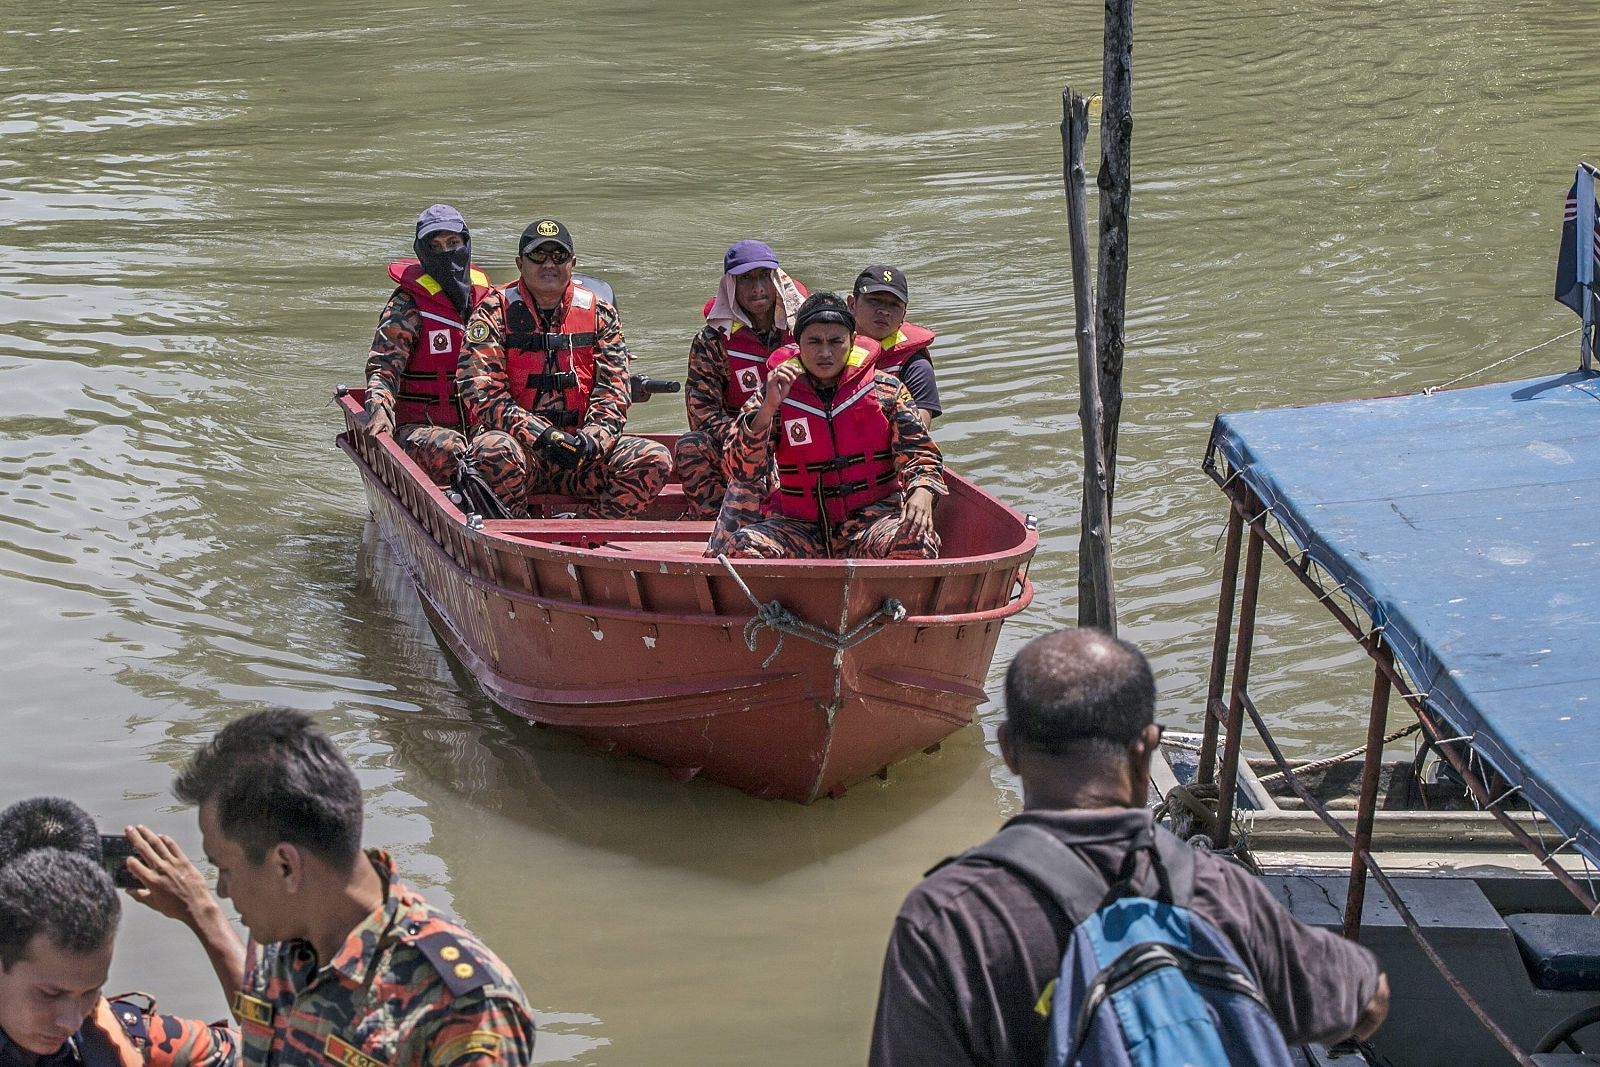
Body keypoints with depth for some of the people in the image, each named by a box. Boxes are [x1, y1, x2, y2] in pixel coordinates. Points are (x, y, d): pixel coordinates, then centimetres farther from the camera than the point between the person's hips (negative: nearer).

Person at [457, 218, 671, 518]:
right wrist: (541, 435, -22)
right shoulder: (495, 312, 1)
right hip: (521, 446, -3)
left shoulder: (599, 314, 10)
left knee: (655, 460, -21)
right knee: (492, 450, -37)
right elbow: (482, 395, -9)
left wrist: (591, 440, -18)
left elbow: (612, 393, 4)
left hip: (584, 455, 3)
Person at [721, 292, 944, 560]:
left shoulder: (886, 391, 4)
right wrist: (768, 408, -19)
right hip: (801, 526, 1)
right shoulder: (776, 398, 3)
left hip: (873, 516, 0)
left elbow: (920, 454, 2)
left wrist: (921, 493, -21)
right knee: (743, 545, -29)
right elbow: (741, 471, -6)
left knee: (916, 542, -34)